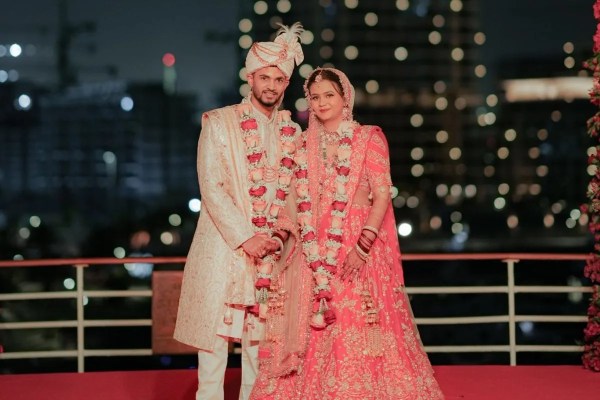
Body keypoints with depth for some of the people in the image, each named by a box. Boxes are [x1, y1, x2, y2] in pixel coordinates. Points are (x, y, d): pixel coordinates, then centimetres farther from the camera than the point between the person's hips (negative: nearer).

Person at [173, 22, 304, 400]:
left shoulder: (293, 132, 12)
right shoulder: (219, 123, 0)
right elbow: (211, 187, -8)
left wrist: (289, 220, -8)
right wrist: (245, 238, -15)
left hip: (272, 254, 4)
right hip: (224, 251, -4)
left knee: (260, 347, 6)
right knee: (215, 343, -4)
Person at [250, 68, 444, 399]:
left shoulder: (368, 138, 1)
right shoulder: (303, 145, 12)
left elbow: (382, 194, -7)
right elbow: (299, 201, 12)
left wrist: (362, 246, -16)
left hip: (357, 247, -3)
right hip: (314, 251, 4)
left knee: (360, 332, -6)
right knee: (317, 334, 2)